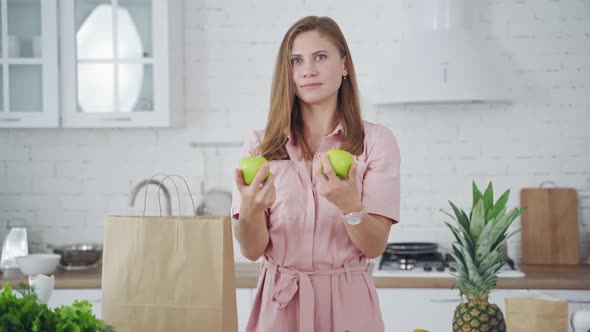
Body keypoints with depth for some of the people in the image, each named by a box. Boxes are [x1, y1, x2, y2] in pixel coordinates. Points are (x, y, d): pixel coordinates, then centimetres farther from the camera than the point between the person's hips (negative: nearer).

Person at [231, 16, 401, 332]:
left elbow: (375, 247, -9)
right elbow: (252, 250, -5)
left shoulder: (376, 140, -4)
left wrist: (350, 205, -28)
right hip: (279, 303, 1)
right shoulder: (259, 144, -1)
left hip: (347, 302, -1)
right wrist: (250, 209, -25)